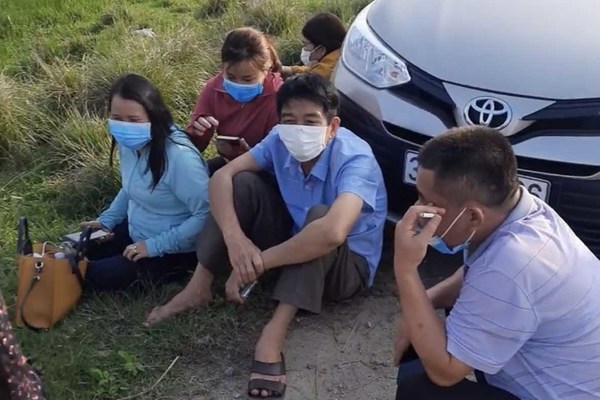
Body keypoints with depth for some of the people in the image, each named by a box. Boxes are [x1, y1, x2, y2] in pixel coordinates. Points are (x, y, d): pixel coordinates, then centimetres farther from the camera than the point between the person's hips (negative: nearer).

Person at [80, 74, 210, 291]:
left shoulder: (179, 156, -32)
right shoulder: (130, 143, -5)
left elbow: (207, 214, -31)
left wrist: (155, 246, -26)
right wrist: (107, 220, 3)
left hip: (173, 249, -8)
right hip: (136, 231, 8)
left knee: (99, 275, -13)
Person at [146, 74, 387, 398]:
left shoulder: (355, 159, -31)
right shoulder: (281, 140, -13)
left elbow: (332, 232, -48)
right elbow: (222, 176, -16)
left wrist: (260, 262, -39)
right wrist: (235, 237, -35)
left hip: (348, 264, -5)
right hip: (294, 244, 5)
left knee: (318, 214, -38)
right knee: (242, 183, -14)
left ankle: (272, 336, -38)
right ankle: (198, 289, -7)